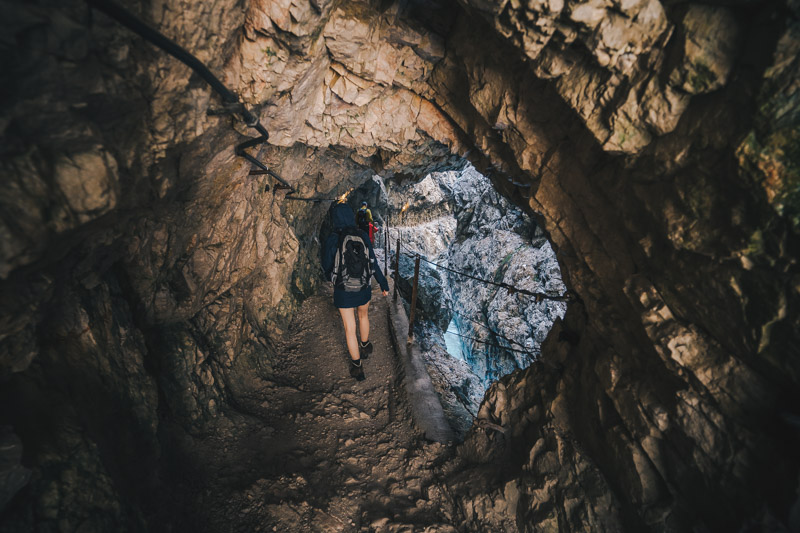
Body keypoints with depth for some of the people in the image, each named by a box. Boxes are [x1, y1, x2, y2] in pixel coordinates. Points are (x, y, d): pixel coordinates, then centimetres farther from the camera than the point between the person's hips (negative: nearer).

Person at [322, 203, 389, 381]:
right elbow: (373, 263, -5)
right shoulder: (363, 237, -8)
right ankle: (365, 347, 51)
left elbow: (327, 267, -3)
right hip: (364, 288, 3)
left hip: (343, 291, -3)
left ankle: (357, 367, 21)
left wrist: (331, 278, 20)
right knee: (363, 316, 30)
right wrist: (383, 284, 6)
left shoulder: (332, 240, -15)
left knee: (349, 328, 10)